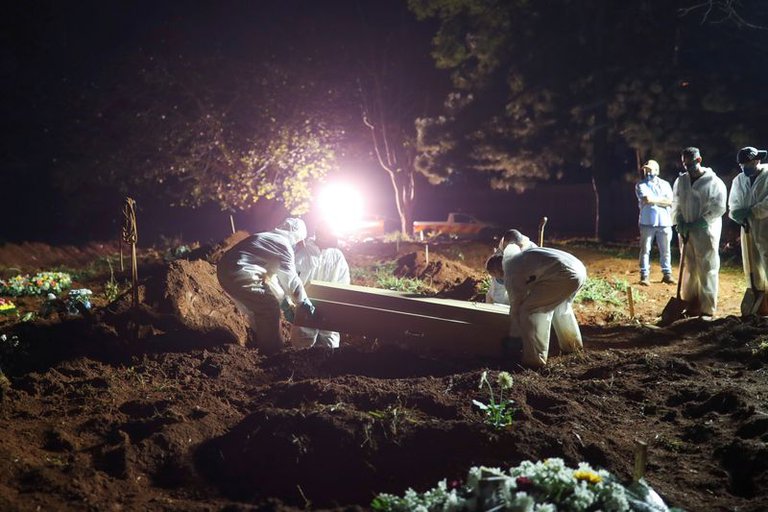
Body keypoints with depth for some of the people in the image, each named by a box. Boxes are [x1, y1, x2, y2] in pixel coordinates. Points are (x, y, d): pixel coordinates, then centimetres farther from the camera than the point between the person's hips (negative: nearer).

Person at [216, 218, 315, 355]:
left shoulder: (270, 238, 24)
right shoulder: (284, 245, -6)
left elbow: (271, 274, 26)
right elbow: (290, 278, -3)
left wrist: (285, 303, 26)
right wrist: (305, 302, 9)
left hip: (226, 269, 10)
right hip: (239, 275, -10)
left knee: (257, 306, 29)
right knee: (269, 307, 3)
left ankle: (260, 343, 47)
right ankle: (271, 352, 13)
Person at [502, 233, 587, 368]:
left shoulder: (511, 272, 3)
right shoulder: (523, 257, 30)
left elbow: (516, 305, 6)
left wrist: (514, 336, 19)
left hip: (565, 275, -10)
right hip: (579, 268, 10)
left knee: (530, 310, -3)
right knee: (561, 307, 32)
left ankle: (535, 359, -3)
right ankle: (572, 345, 47)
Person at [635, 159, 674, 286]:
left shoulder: (665, 184, 12)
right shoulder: (641, 185, 3)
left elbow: (670, 201, 0)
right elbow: (647, 199, -14)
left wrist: (654, 200, -8)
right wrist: (662, 200, -4)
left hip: (664, 222, 3)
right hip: (647, 222, -2)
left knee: (665, 250, 7)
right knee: (645, 249, -2)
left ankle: (667, 274, 16)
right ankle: (644, 276, 1)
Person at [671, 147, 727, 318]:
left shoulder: (713, 182, -6)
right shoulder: (680, 181, 9)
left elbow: (719, 207, -11)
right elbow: (676, 204, 13)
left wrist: (700, 222, -18)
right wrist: (680, 222, -4)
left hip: (706, 232, -5)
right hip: (686, 232, 5)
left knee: (707, 270, -3)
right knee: (689, 269, 9)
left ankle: (708, 309, 2)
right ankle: (691, 306, 17)